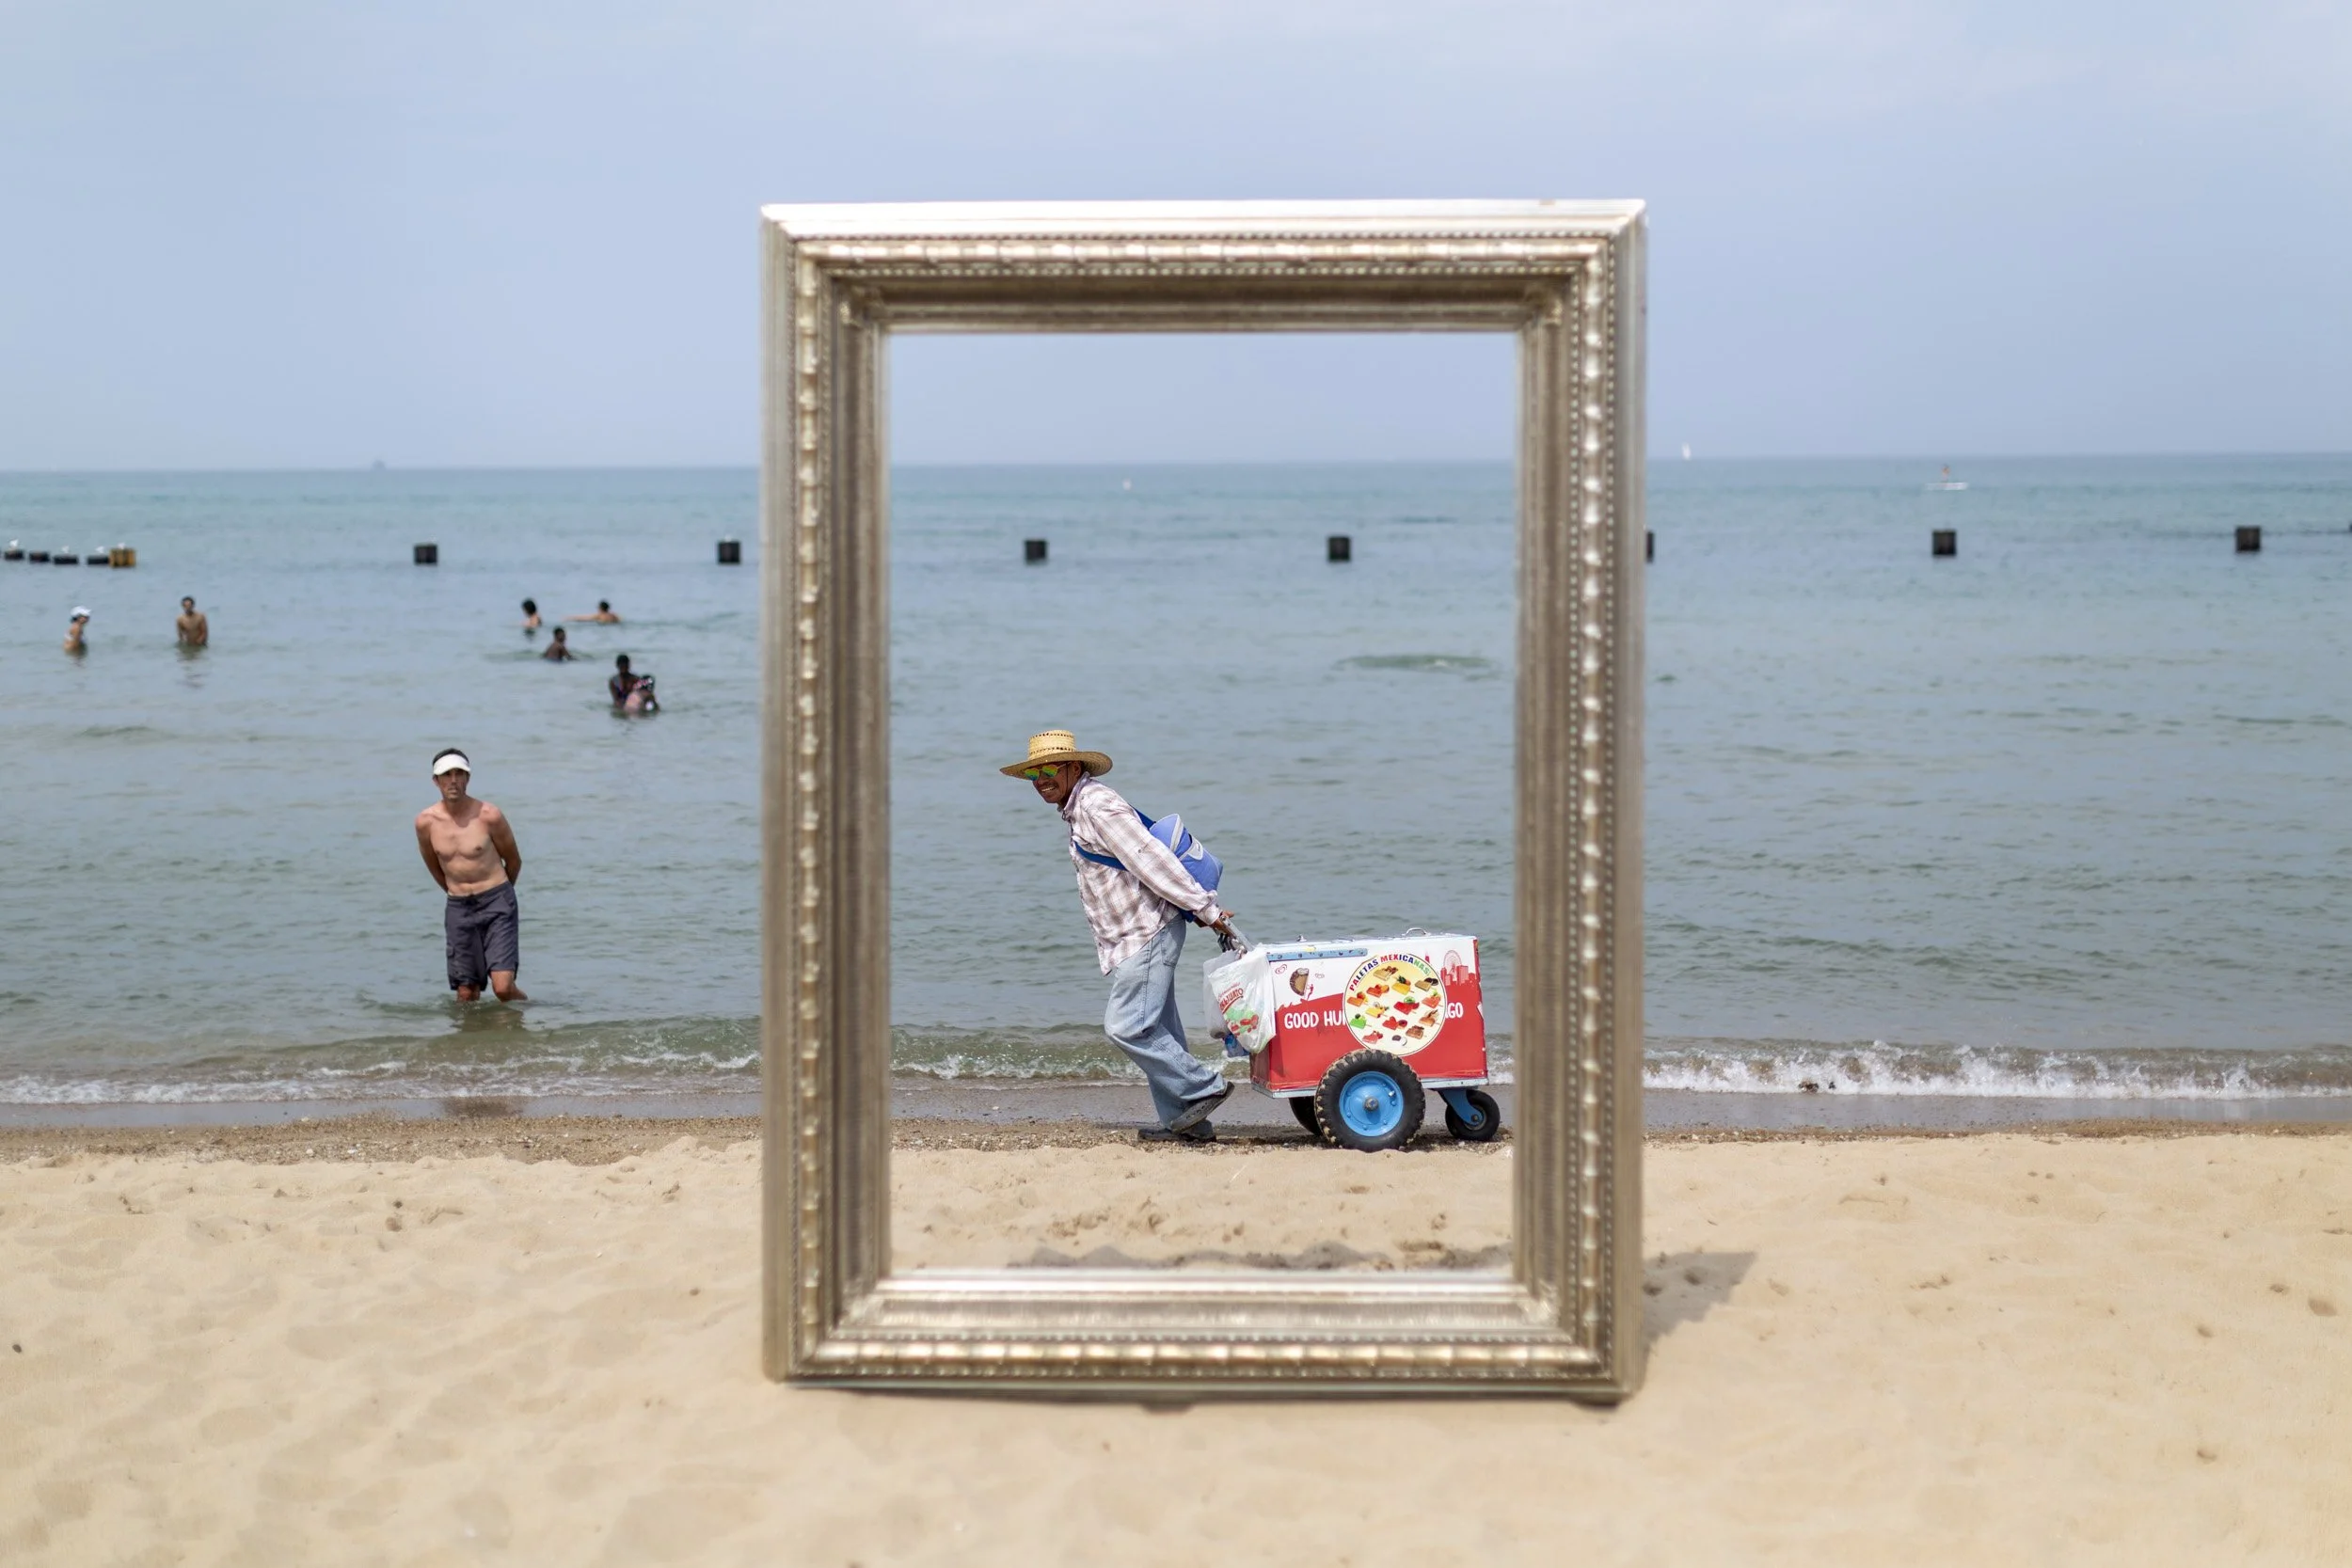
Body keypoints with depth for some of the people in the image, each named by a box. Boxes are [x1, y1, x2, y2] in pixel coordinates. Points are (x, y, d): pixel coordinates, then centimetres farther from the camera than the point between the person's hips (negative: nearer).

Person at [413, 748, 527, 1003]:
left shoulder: (489, 816, -10)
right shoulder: (425, 821, -3)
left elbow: (514, 861, 6)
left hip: (497, 905, -3)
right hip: (458, 908, 3)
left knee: (503, 987, -13)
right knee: (466, 995, 3)